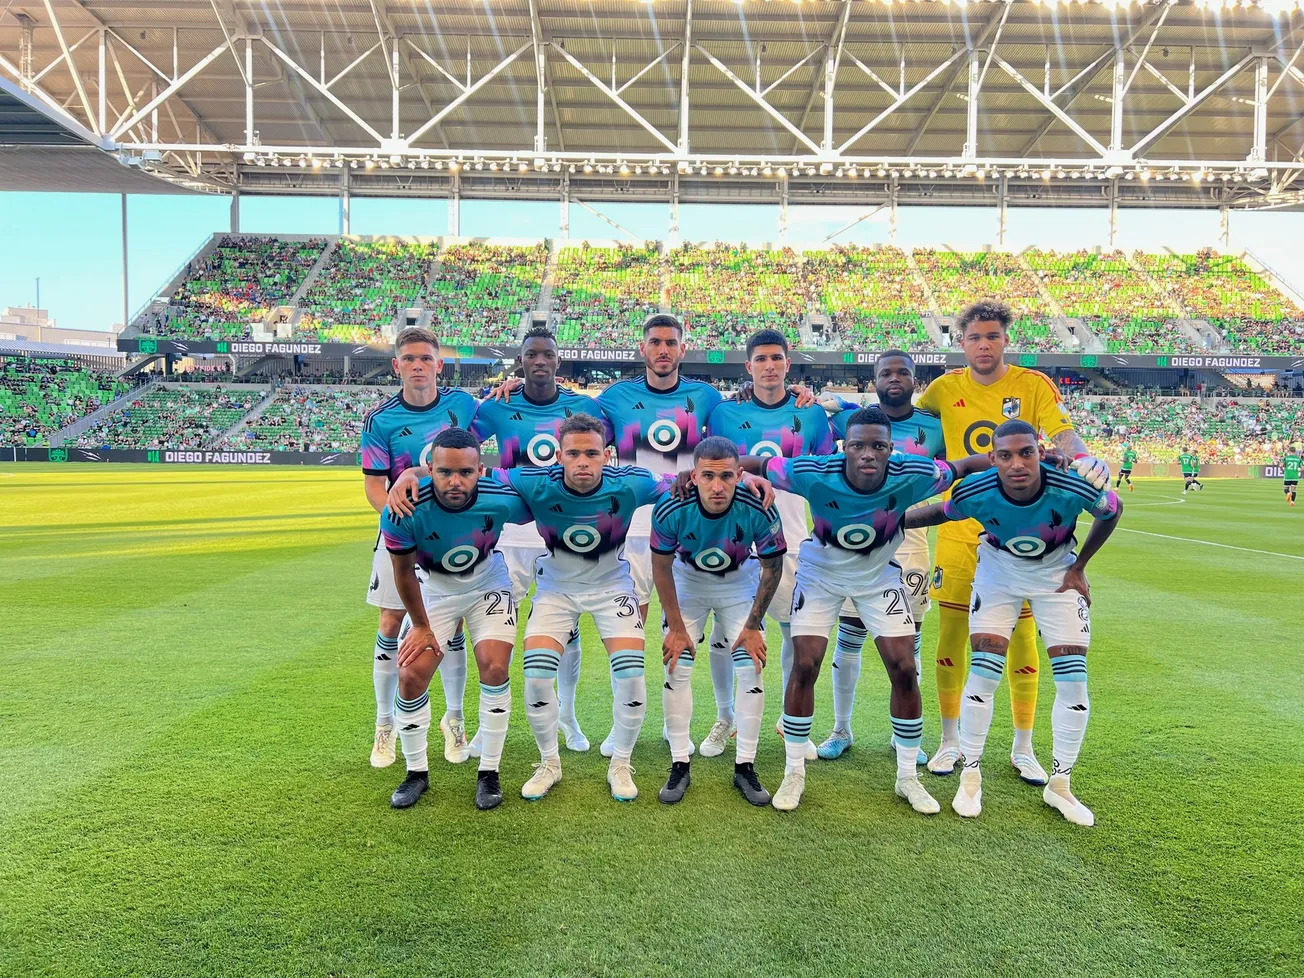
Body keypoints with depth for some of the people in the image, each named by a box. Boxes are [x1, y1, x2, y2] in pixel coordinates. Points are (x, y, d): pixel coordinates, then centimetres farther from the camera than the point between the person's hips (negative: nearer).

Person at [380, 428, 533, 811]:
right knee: (411, 676, -8)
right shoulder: (404, 512, -34)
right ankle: (416, 772, 15)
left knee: (494, 668, -15)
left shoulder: (502, 499, -33)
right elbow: (403, 572, -15)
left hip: (488, 585, 0)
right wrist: (421, 626, -5)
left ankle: (489, 773, 3)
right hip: (434, 590, 0)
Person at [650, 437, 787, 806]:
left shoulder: (759, 510, -33)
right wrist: (676, 627, -11)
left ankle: (745, 767, 8)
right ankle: (679, 766, 7)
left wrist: (753, 626, -10)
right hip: (687, 583, 0)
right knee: (677, 669, -7)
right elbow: (661, 568, -15)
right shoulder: (671, 510, -33)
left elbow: (772, 568, -14)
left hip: (740, 585, 0)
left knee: (751, 670, -6)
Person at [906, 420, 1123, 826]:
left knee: (1073, 679, -4)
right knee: (983, 673, -8)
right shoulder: (976, 494, -31)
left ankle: (1059, 784, 14)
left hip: (1057, 573, 1)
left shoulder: (1074, 488, -33)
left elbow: (1112, 512, -9)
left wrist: (1078, 568, -5)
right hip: (999, 572, 0)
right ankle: (971, 777, 9)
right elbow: (938, 513, -8)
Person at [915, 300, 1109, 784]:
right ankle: (950, 741, 19)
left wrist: (1084, 457, -35)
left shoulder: (1033, 385, -1)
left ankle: (1023, 748, 21)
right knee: (951, 633, 2)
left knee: (1021, 636, 4)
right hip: (959, 529, 1)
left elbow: (1062, 433, -14)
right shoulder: (945, 389, 4)